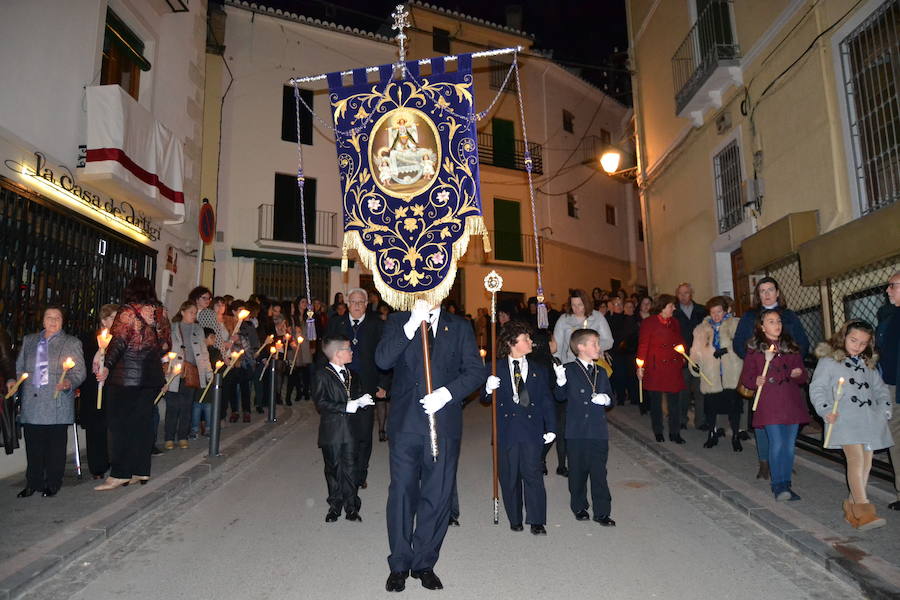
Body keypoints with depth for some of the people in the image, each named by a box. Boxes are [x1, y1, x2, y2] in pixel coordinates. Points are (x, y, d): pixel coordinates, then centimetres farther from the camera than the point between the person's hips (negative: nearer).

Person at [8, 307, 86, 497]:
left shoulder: (72, 342, 5)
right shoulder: (29, 340, 17)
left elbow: (79, 372, -1)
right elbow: (20, 366, 21)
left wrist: (69, 382, -20)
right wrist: (13, 380, 1)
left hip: (57, 404, -3)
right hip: (31, 403, 3)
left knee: (55, 447, 1)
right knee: (33, 446, 7)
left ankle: (52, 484, 12)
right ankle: (32, 483, 20)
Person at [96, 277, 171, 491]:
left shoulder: (128, 311, -8)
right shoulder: (160, 312, 8)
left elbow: (118, 342, -18)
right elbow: (166, 344, 12)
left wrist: (107, 366, -18)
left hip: (126, 376, -5)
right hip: (152, 376, 6)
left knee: (120, 423, 2)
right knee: (143, 422, 11)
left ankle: (119, 473, 4)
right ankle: (141, 470, 16)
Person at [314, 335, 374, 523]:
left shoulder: (351, 375, 12)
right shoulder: (322, 376, -8)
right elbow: (321, 404, -16)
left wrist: (362, 401, -8)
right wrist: (347, 407, -22)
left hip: (351, 430, 4)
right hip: (332, 431, -4)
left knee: (350, 469, 6)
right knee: (333, 469, 9)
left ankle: (351, 507, 16)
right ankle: (334, 506, 25)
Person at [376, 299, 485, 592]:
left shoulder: (459, 327, 7)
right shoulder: (398, 321, 6)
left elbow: (476, 371, 1)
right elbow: (382, 360, -10)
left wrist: (448, 392, -15)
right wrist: (412, 324, -18)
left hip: (444, 423, 1)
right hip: (405, 422, 0)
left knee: (437, 496, 8)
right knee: (402, 493, 6)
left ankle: (424, 563, 26)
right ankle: (399, 565, 23)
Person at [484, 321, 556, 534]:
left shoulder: (539, 371, 11)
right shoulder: (497, 369, 5)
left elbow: (547, 401, 10)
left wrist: (551, 428, 2)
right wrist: (489, 389, -17)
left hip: (532, 430, 0)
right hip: (507, 430, 0)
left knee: (532, 473, -3)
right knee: (509, 476, 7)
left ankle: (537, 521, 11)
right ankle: (515, 519, 23)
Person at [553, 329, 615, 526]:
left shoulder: (600, 373, 11)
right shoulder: (569, 370, -4)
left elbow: (610, 396, 16)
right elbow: (560, 396, -9)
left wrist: (606, 399, -7)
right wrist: (561, 382, -28)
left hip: (598, 431, 3)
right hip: (576, 431, -3)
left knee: (599, 472, 5)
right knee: (578, 471, 9)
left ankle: (602, 512, 15)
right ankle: (579, 508, 26)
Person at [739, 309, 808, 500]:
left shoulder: (791, 347, 14)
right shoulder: (754, 350, 2)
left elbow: (803, 377, 17)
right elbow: (746, 378, 2)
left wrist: (798, 374, -5)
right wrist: (756, 381, -19)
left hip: (792, 403, 4)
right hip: (769, 404, -4)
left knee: (789, 445, 7)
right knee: (777, 444, -9)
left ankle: (785, 484, 19)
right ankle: (778, 486, 1)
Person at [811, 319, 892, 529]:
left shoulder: (868, 365, 23)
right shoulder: (829, 361, 4)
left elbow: (881, 390, 26)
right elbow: (817, 388, 0)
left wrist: (885, 409, 9)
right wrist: (826, 410, -12)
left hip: (870, 420, 6)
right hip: (845, 419, -6)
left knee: (866, 464, 4)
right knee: (856, 459, -19)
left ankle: (852, 505, 16)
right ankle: (863, 510, -23)